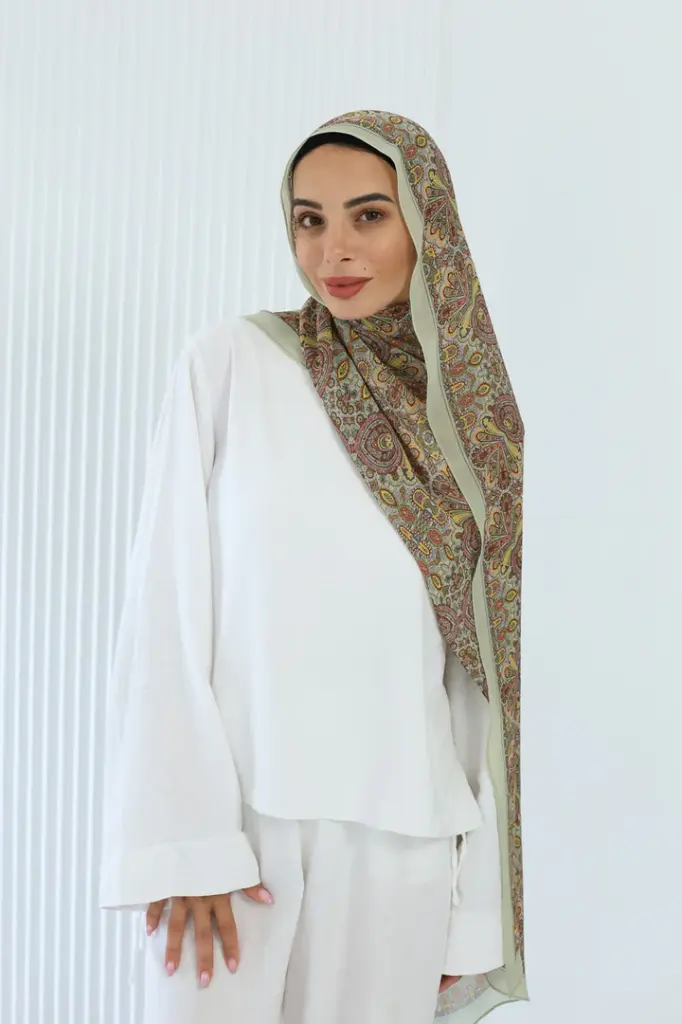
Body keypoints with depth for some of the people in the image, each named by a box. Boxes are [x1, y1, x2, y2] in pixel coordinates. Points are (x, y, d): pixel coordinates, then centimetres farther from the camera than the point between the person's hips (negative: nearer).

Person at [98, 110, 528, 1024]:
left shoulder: (475, 419, 5)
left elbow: (481, 678, 6)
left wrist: (475, 911, 5)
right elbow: (168, 597, -7)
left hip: (403, 837, 3)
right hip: (239, 807, -2)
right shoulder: (231, 363, -3)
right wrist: (184, 838, -13)